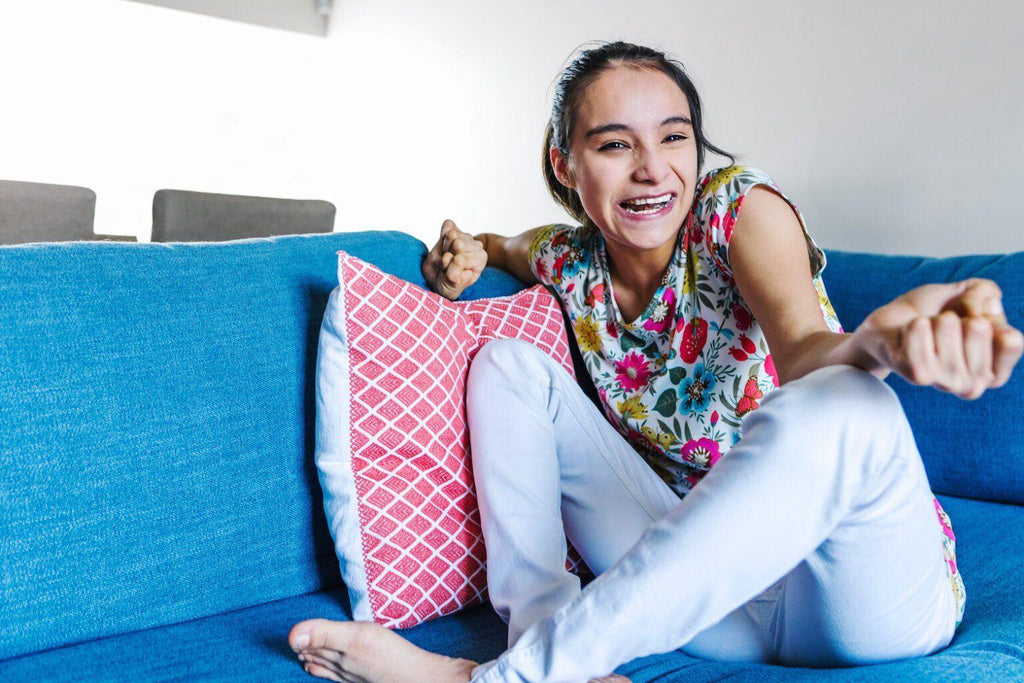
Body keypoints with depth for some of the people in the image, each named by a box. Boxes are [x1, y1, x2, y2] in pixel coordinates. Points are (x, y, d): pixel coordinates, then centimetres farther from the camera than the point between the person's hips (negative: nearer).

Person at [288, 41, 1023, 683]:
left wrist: (875, 339, -53)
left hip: (872, 594, -3)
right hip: (714, 594, 4)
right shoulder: (568, 262, 2)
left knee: (840, 408, -38)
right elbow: (494, 246, 25)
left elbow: (803, 350, -29)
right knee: (508, 364, -1)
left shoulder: (738, 206, -11)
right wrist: (459, 259, 1)